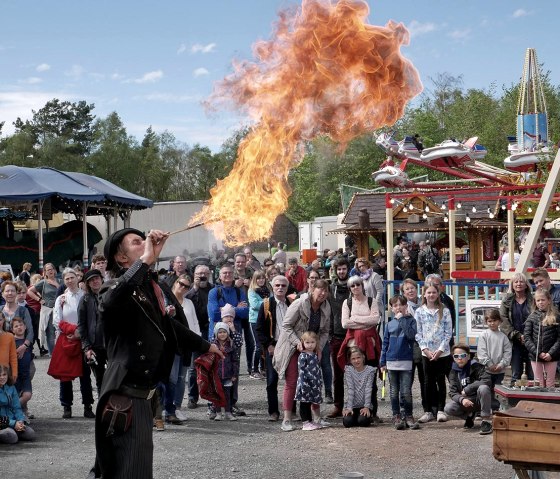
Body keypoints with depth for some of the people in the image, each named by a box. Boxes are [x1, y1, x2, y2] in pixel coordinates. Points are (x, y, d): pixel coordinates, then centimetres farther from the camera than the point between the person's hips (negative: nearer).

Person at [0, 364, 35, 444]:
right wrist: (13, 423, -18)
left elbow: (17, 407, 11)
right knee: (12, 437, -34)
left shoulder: (11, 387, 10)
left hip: (13, 421, 7)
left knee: (30, 434, -15)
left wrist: (21, 421, -8)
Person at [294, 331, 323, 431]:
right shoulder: (302, 356, -12)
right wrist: (303, 383, -21)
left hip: (314, 384, 7)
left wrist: (320, 382, 19)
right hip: (305, 383, -7)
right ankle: (305, 423, 2)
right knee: (304, 404, 0)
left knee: (309, 403, 16)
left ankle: (310, 421, 23)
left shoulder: (315, 355, 12)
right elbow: (301, 370, -16)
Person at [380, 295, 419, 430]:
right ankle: (396, 416, 14)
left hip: (406, 362, -3)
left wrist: (401, 319, -14)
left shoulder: (411, 320, 1)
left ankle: (408, 416, 7)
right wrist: (382, 362, 8)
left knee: (406, 391, -4)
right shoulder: (390, 324, 9)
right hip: (391, 362, 3)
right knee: (394, 392, 7)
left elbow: (411, 335, -18)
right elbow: (385, 343, 11)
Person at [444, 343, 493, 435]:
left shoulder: (475, 366, -10)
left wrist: (467, 389, -22)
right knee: (448, 408, -25)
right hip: (465, 401, 4)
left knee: (483, 388, -35)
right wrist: (462, 399, -30)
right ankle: (469, 415, 8)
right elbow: (453, 392, -7)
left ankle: (487, 420, -21)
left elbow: (487, 380, -27)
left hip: (480, 400, -3)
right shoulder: (454, 372, 1)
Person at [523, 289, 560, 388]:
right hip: (535, 356, 1)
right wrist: (537, 352, -10)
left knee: (550, 385, 3)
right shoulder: (532, 317, 4)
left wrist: (551, 353, -12)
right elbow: (527, 337, -1)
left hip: (551, 357, -1)